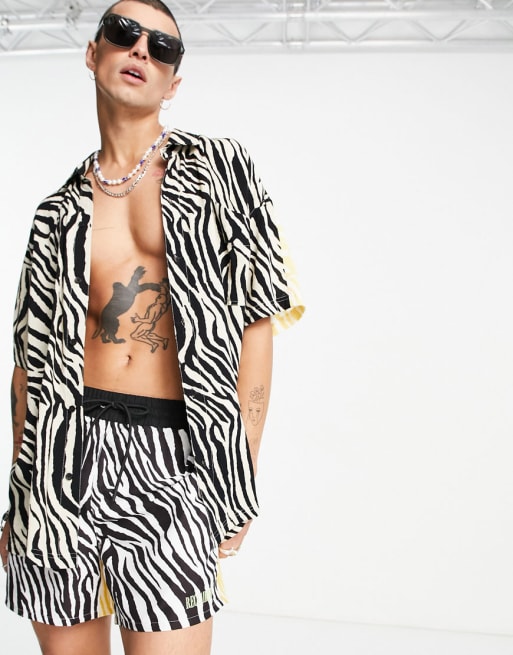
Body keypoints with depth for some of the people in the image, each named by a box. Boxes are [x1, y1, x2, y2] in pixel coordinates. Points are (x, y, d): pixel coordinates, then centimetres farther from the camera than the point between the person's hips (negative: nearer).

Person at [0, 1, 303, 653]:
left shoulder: (217, 166, 5)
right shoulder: (60, 212, 13)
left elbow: (257, 322, 0)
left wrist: (240, 480, -5)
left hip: (172, 459, -3)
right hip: (65, 458, 3)